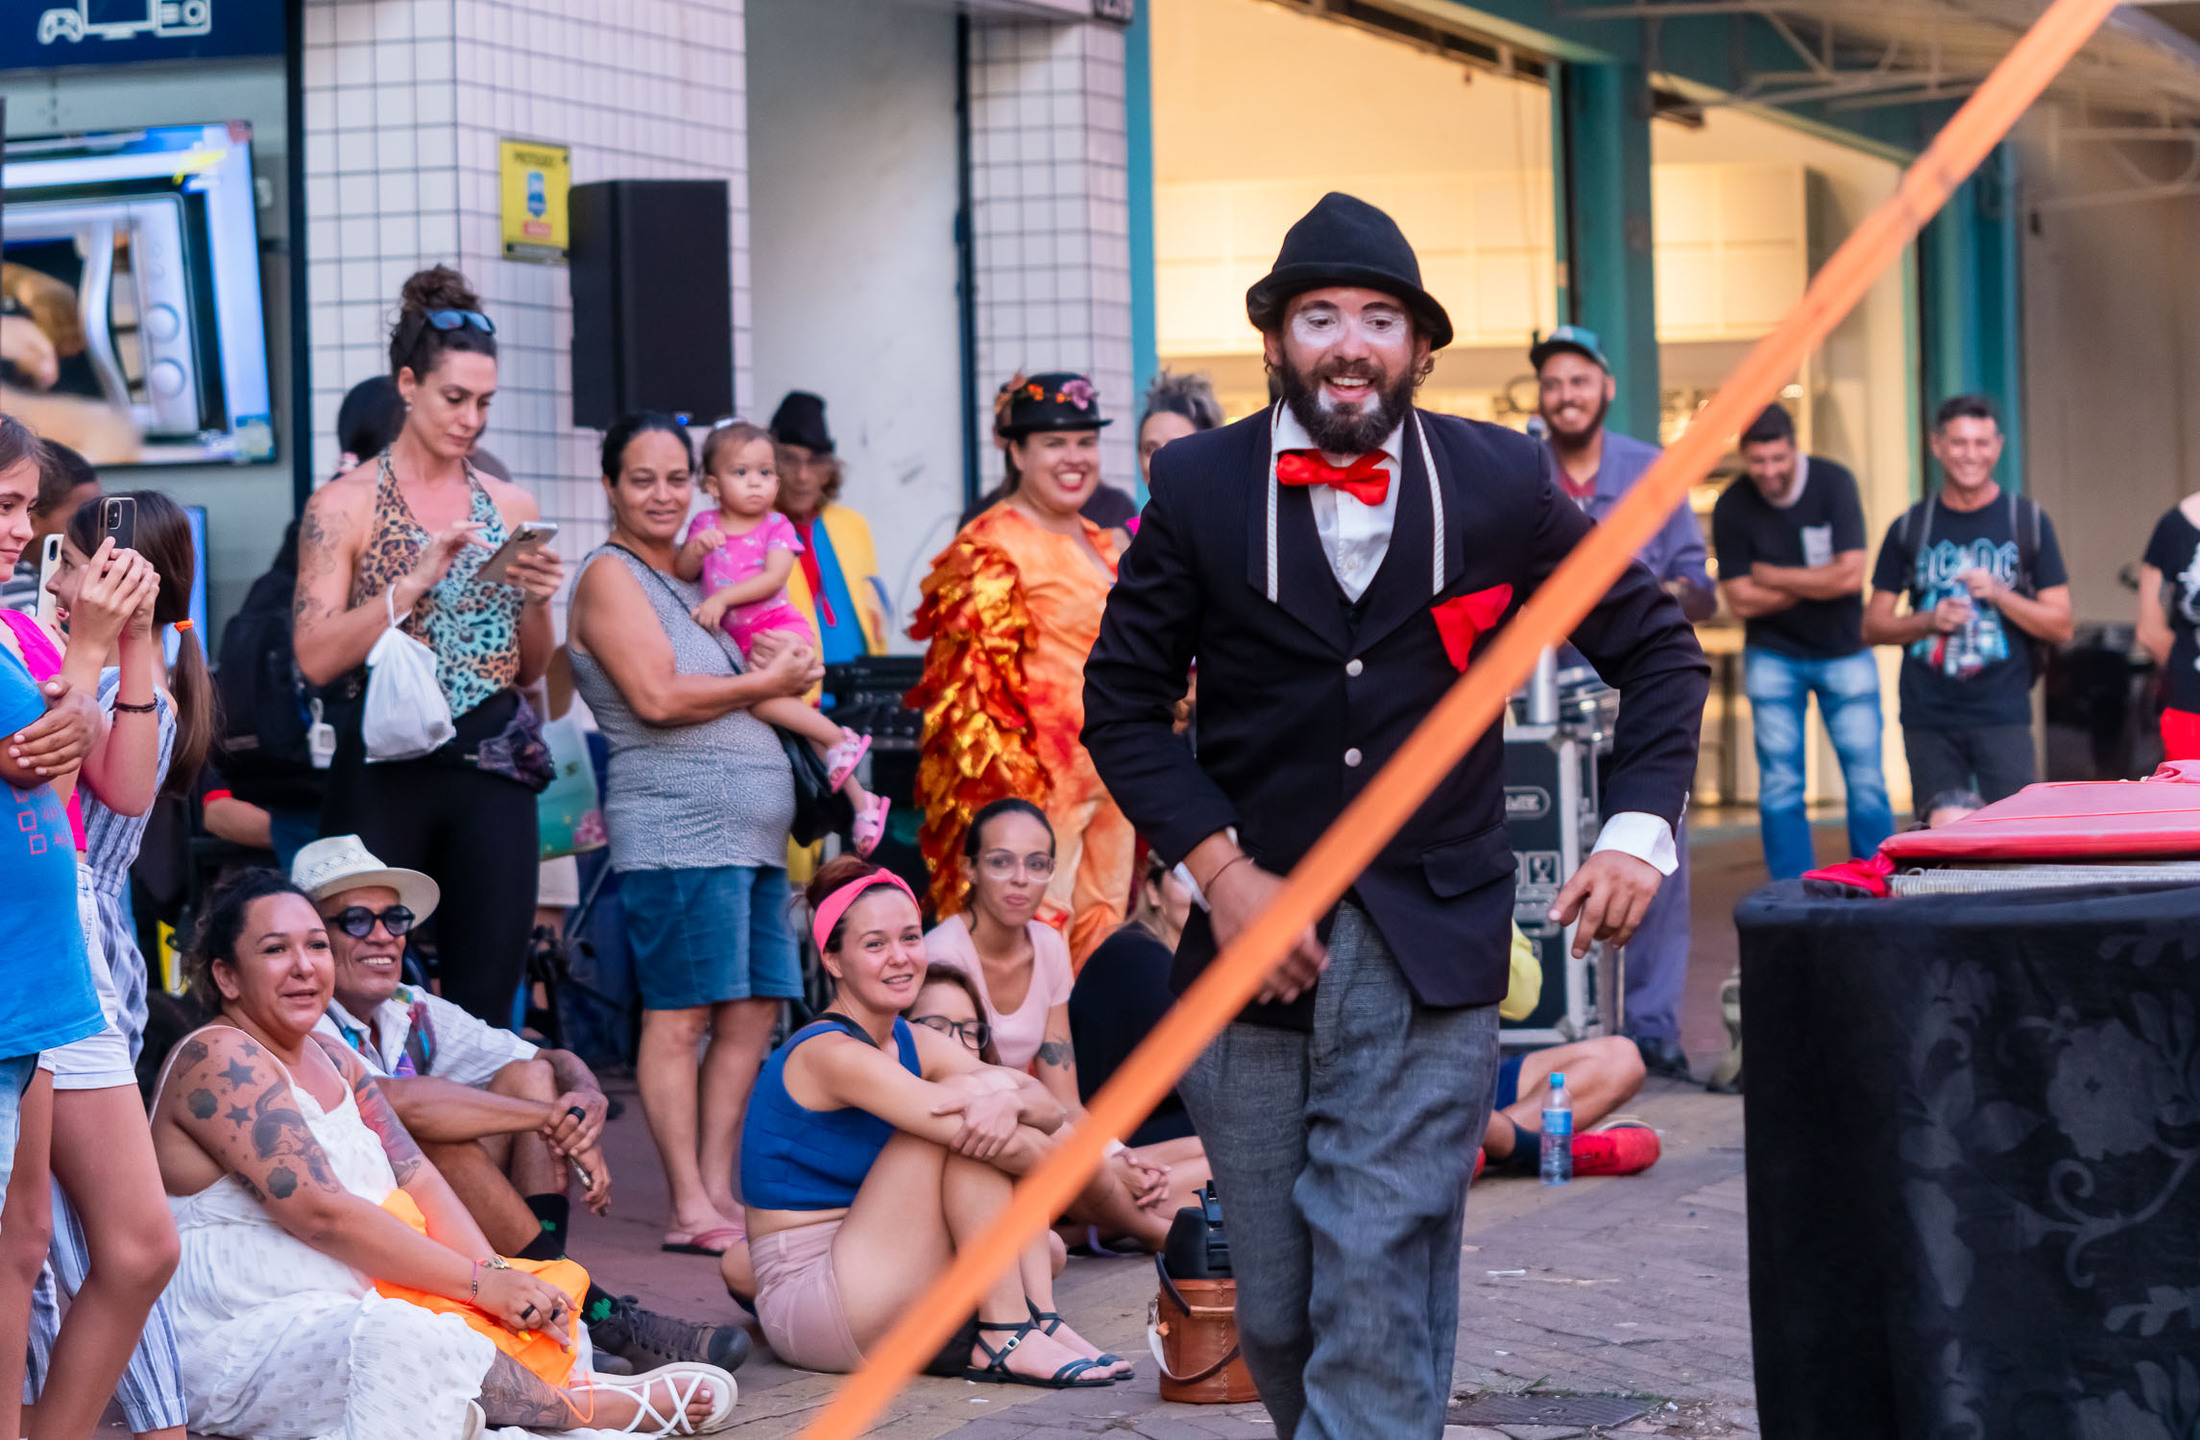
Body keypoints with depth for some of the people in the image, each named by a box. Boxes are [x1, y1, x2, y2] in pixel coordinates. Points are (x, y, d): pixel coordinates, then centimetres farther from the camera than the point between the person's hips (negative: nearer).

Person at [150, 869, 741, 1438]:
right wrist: (480, 1282, -18)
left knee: (547, 1326, 2)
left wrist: (496, 1271, -11)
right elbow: (322, 1213, -21)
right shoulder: (220, 1060, -13)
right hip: (238, 1349, -10)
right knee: (402, 1337, -35)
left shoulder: (335, 1063, 16)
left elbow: (418, 1180, 9)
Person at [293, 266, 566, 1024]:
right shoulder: (345, 504, 0)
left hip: (493, 770, 3)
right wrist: (416, 582, -16)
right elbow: (316, 657, -10)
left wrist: (537, 601, -2)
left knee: (486, 1003, 1)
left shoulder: (510, 507, 12)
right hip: (388, 770, -3)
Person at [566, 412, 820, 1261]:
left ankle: (719, 1192, 10)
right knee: (680, 1016, -8)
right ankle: (690, 1211, -7)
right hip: (675, 824, -9)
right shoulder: (610, 575, -4)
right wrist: (767, 683, -6)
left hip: (750, 825, 9)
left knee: (754, 1013, 6)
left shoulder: (686, 578, 22)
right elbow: (656, 697, -15)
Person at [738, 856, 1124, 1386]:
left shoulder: (915, 1045, 11)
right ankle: (1007, 1339, -18)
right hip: (802, 1299, -8)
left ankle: (1039, 1320, -11)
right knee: (975, 1131, -18)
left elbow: (1048, 1110, -2)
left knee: (999, 1124, -1)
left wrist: (1010, 1100, -24)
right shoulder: (832, 1054, -16)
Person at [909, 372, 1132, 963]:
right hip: (1040, 780, -8)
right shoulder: (993, 547, -8)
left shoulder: (1101, 544, 18)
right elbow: (977, 678, -12)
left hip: (1109, 775, 8)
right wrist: (1008, 787, -18)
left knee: (1103, 934, 10)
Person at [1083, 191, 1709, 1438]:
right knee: (1275, 1316, 7)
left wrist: (1640, 830, -2)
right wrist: (1221, 868, -7)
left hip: (1433, 946, -1)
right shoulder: (1201, 486, 1)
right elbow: (1124, 702, 5)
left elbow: (1661, 652, 10)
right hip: (1259, 921, 1)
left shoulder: (1500, 482, 1)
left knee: (1379, 1278, -11)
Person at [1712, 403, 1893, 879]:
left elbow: (1850, 575, -19)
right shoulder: (1732, 508, -9)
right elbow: (1742, 600, -10)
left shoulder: (1834, 483, -12)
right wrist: (1817, 580, -13)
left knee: (1866, 781, -2)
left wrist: (1772, 576, -12)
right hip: (1773, 657, 1)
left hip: (1844, 652, -1)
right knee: (1779, 785, -2)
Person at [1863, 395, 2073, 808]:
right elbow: (1873, 627, 11)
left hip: (2003, 715, -2)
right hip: (1927, 719, 2)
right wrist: (1928, 622, -8)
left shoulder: (2027, 521, 6)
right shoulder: (1909, 528, 10)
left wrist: (1999, 594, -11)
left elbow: (2061, 627, 4)